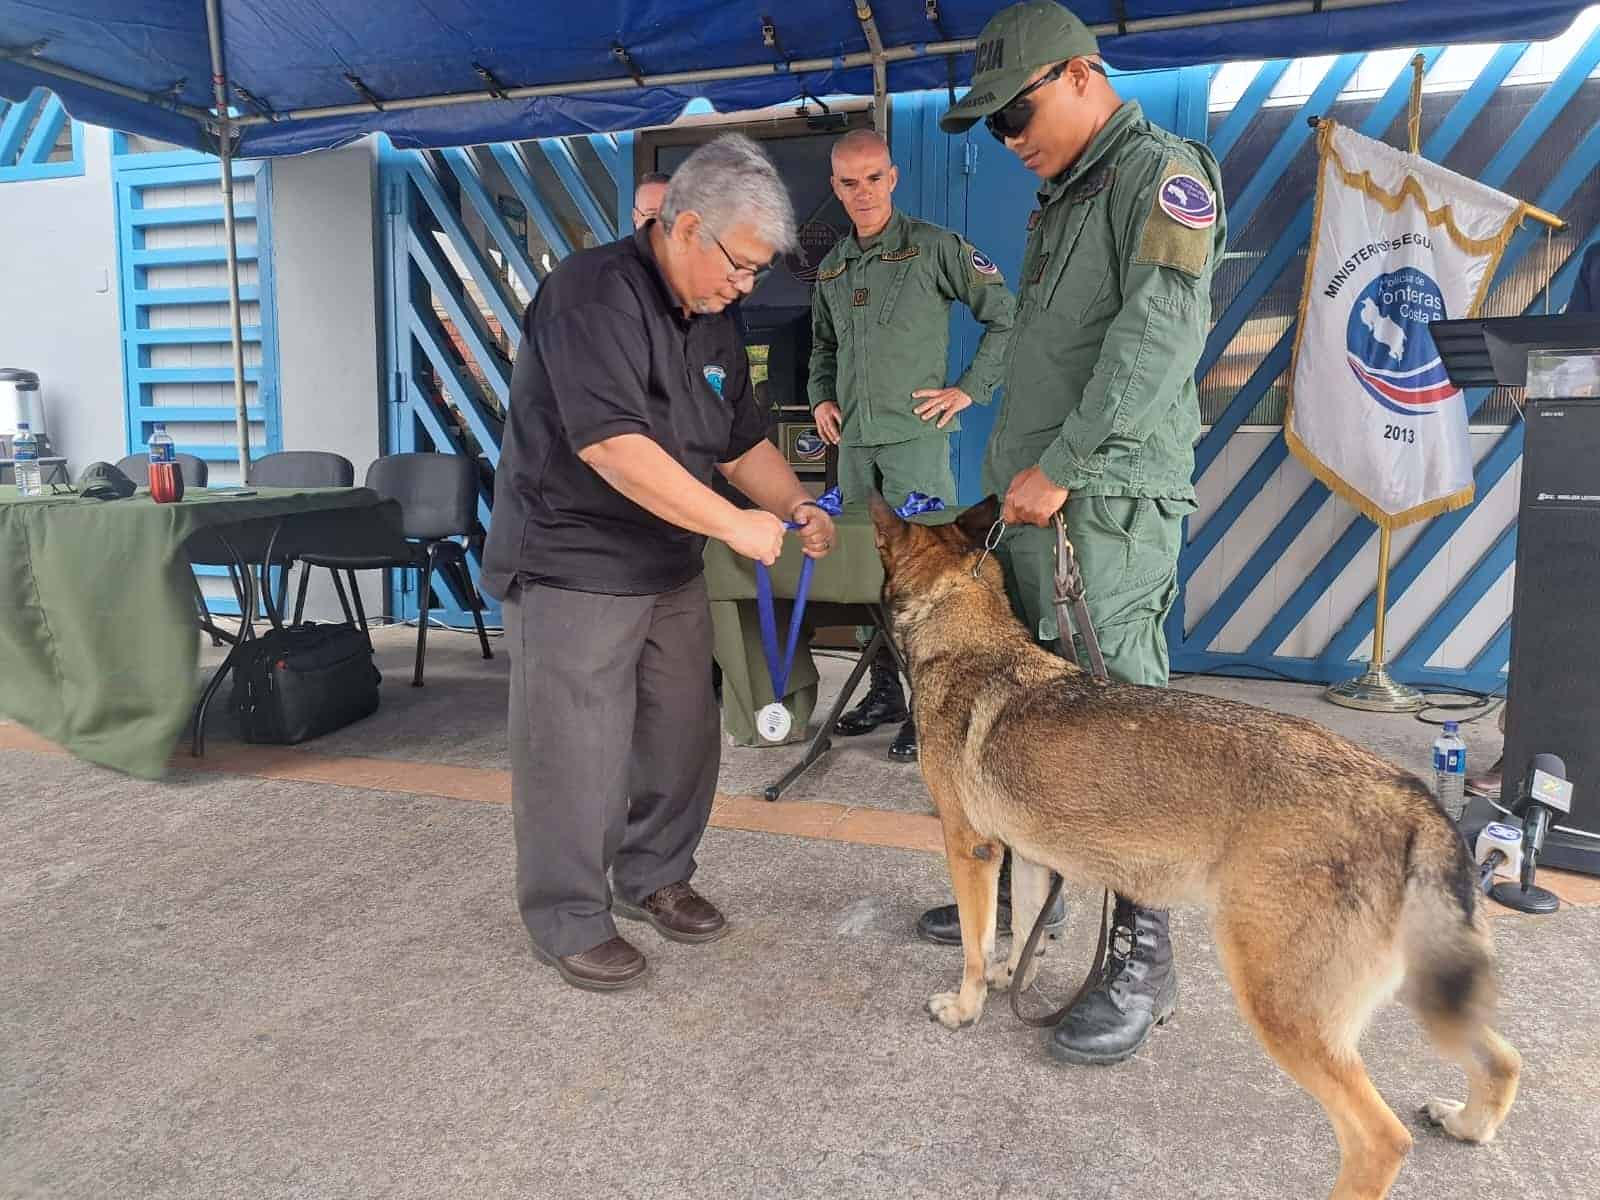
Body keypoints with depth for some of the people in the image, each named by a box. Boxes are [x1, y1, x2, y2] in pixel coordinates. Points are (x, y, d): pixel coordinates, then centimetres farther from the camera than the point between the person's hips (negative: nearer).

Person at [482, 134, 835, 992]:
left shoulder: (713, 326, 11)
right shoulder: (593, 292, -18)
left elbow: (743, 442, 17)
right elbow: (611, 445, -28)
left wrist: (797, 507, -1)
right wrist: (734, 523, -25)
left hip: (669, 570, 8)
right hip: (572, 568, -8)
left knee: (681, 738, 14)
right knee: (578, 756, 0)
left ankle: (654, 879, 34)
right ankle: (568, 921, 19)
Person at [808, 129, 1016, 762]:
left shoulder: (934, 247, -2)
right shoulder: (832, 267, 16)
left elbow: (1005, 315, -2)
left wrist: (971, 388, -6)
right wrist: (821, 398, 11)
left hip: (916, 434, -6)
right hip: (853, 440, 6)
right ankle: (883, 690, 21)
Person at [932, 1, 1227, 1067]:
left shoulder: (1165, 175, -3)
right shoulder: (1060, 200, 23)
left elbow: (1155, 342, -16)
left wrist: (1060, 468, -17)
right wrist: (1015, 470, 14)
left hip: (1111, 499, -8)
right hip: (1025, 499, 9)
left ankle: (1144, 955, 2)